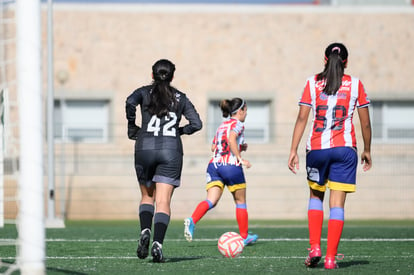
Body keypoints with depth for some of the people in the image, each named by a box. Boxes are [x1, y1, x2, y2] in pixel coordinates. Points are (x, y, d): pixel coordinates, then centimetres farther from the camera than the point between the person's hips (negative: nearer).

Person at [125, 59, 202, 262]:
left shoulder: (144, 92, 8)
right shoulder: (180, 98, 12)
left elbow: (130, 102, -14)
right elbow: (196, 123, 4)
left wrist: (132, 127, -1)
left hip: (145, 148, 0)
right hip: (171, 151, 0)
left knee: (147, 197, 17)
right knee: (163, 201, -4)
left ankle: (145, 231, -9)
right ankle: (158, 243, -21)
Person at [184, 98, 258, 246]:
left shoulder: (222, 126, 22)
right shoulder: (237, 124, 0)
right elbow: (231, 139, -20)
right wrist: (240, 158, -17)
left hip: (214, 165, 6)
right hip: (231, 165, -6)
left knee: (211, 200, -6)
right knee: (240, 201, 11)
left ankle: (192, 220, -33)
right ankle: (244, 236, 20)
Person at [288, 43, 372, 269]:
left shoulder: (313, 83, 4)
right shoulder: (355, 84, 5)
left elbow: (301, 119, -2)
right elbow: (365, 123, 6)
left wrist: (293, 150, -1)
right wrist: (367, 151, 18)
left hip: (317, 148, 1)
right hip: (345, 149, -1)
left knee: (316, 196, 20)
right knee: (337, 205, 2)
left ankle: (314, 248, 6)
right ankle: (331, 257, -3)